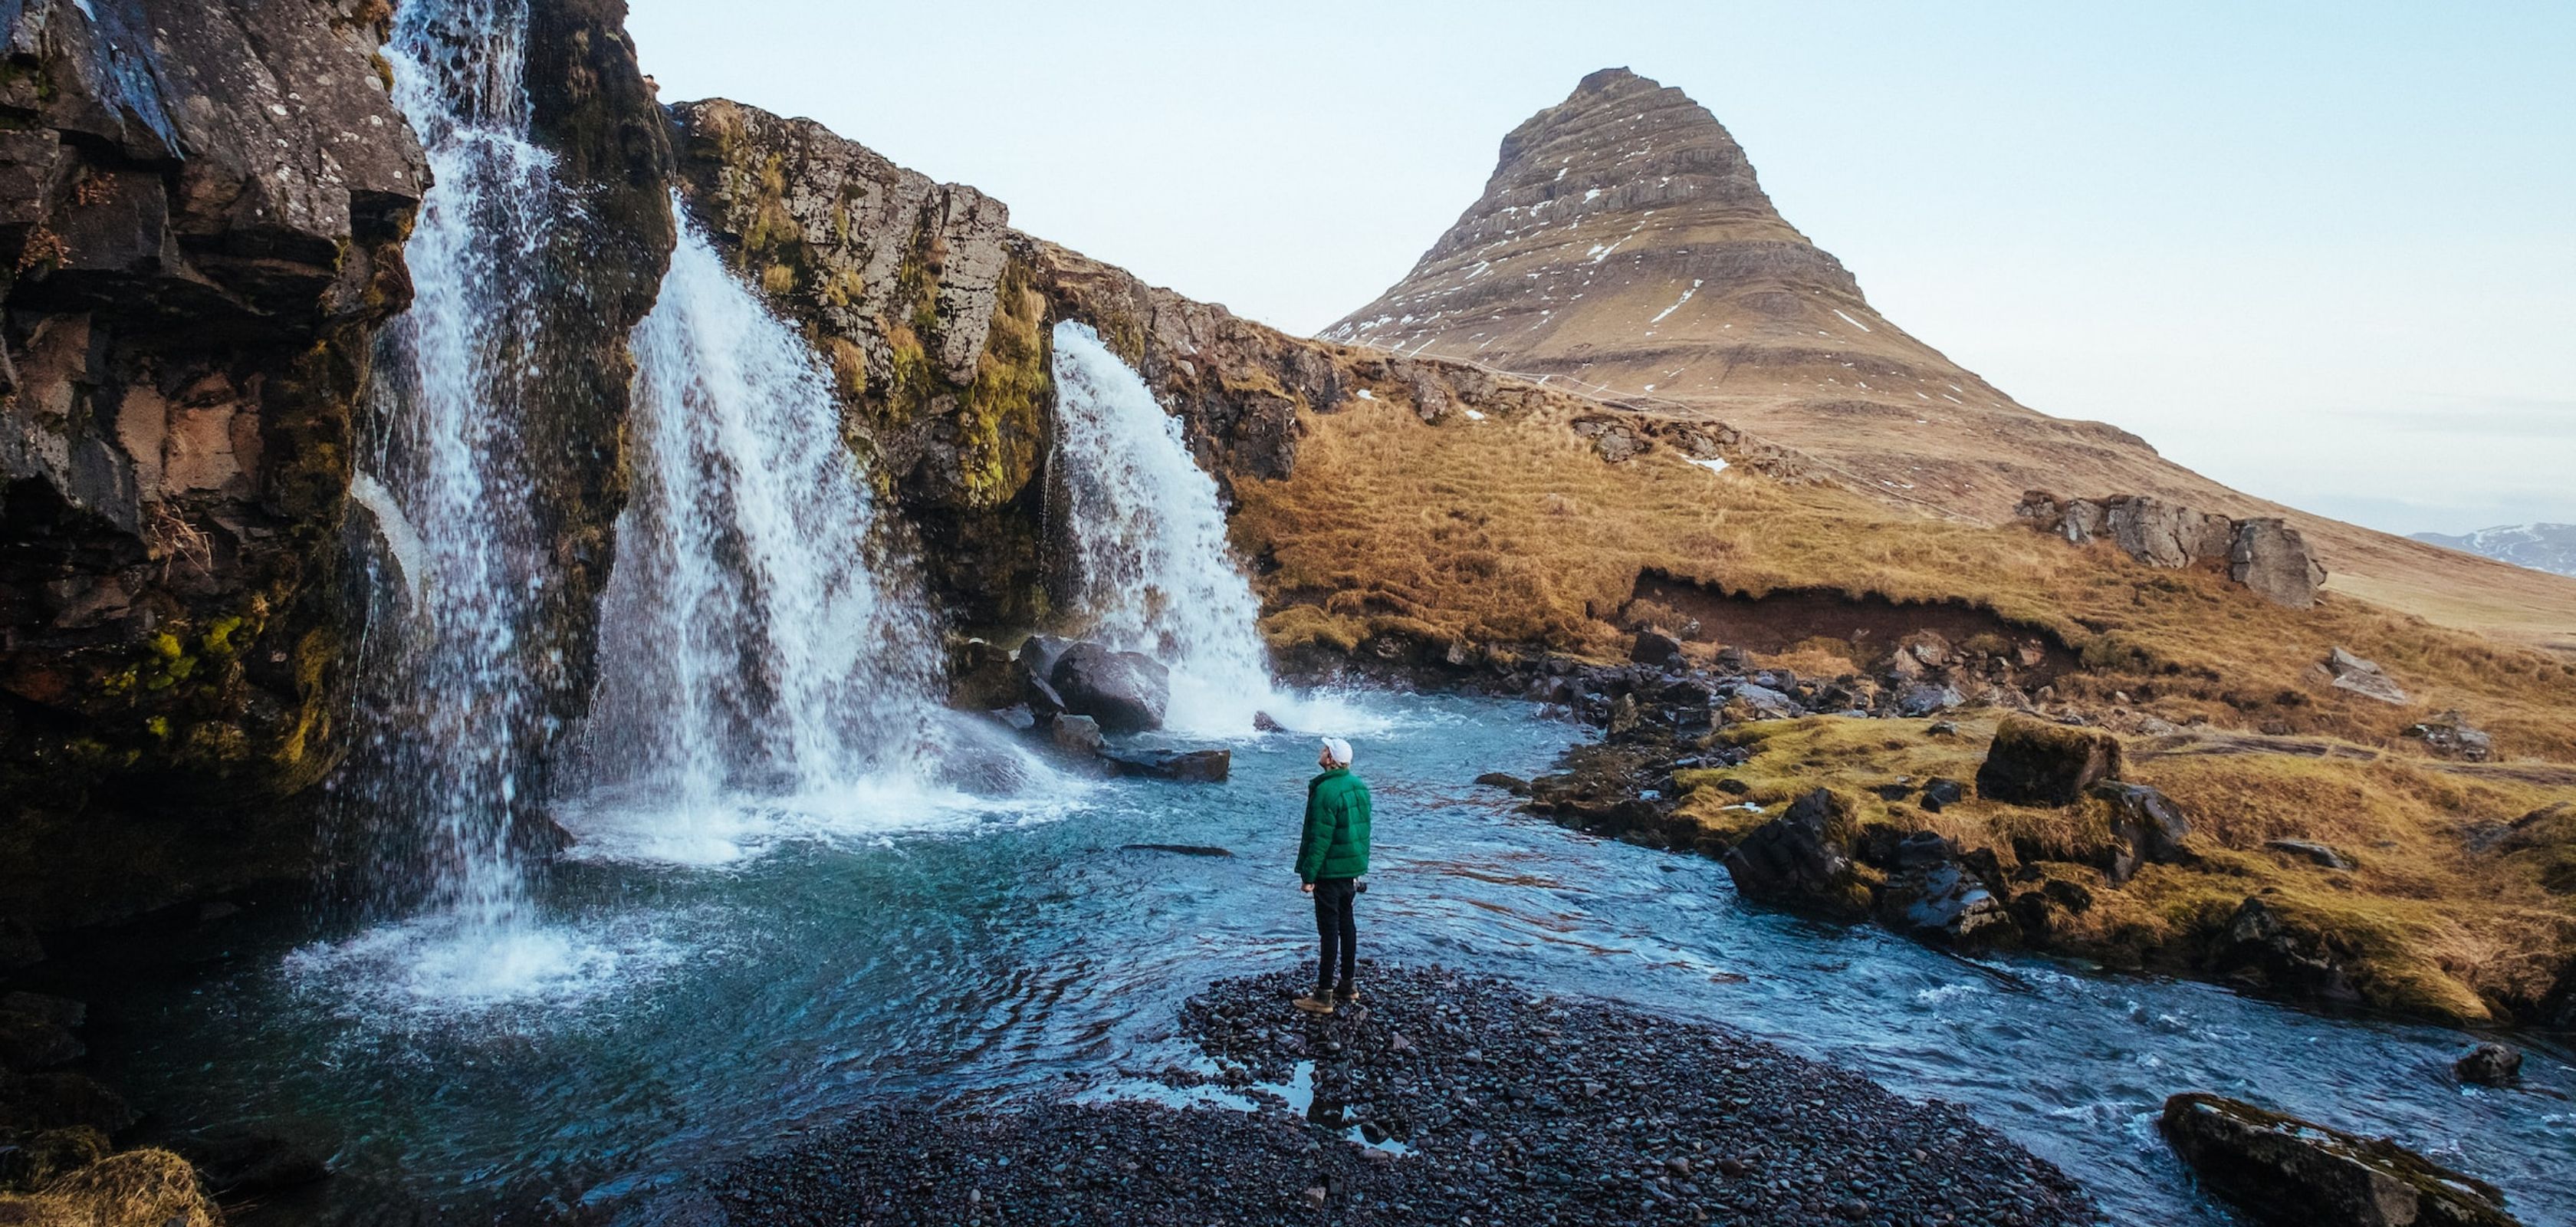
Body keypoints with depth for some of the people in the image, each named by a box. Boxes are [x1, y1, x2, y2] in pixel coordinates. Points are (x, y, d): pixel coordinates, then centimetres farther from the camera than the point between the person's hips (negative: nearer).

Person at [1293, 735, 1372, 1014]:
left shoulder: (1326, 791, -22)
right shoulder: (1359, 786, 5)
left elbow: (1320, 838, -22)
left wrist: (1308, 875, -16)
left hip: (1330, 871, -8)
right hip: (1354, 868, 8)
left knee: (1329, 929, -4)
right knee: (1346, 923, 17)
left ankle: (1324, 995, 2)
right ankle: (1348, 985, 26)